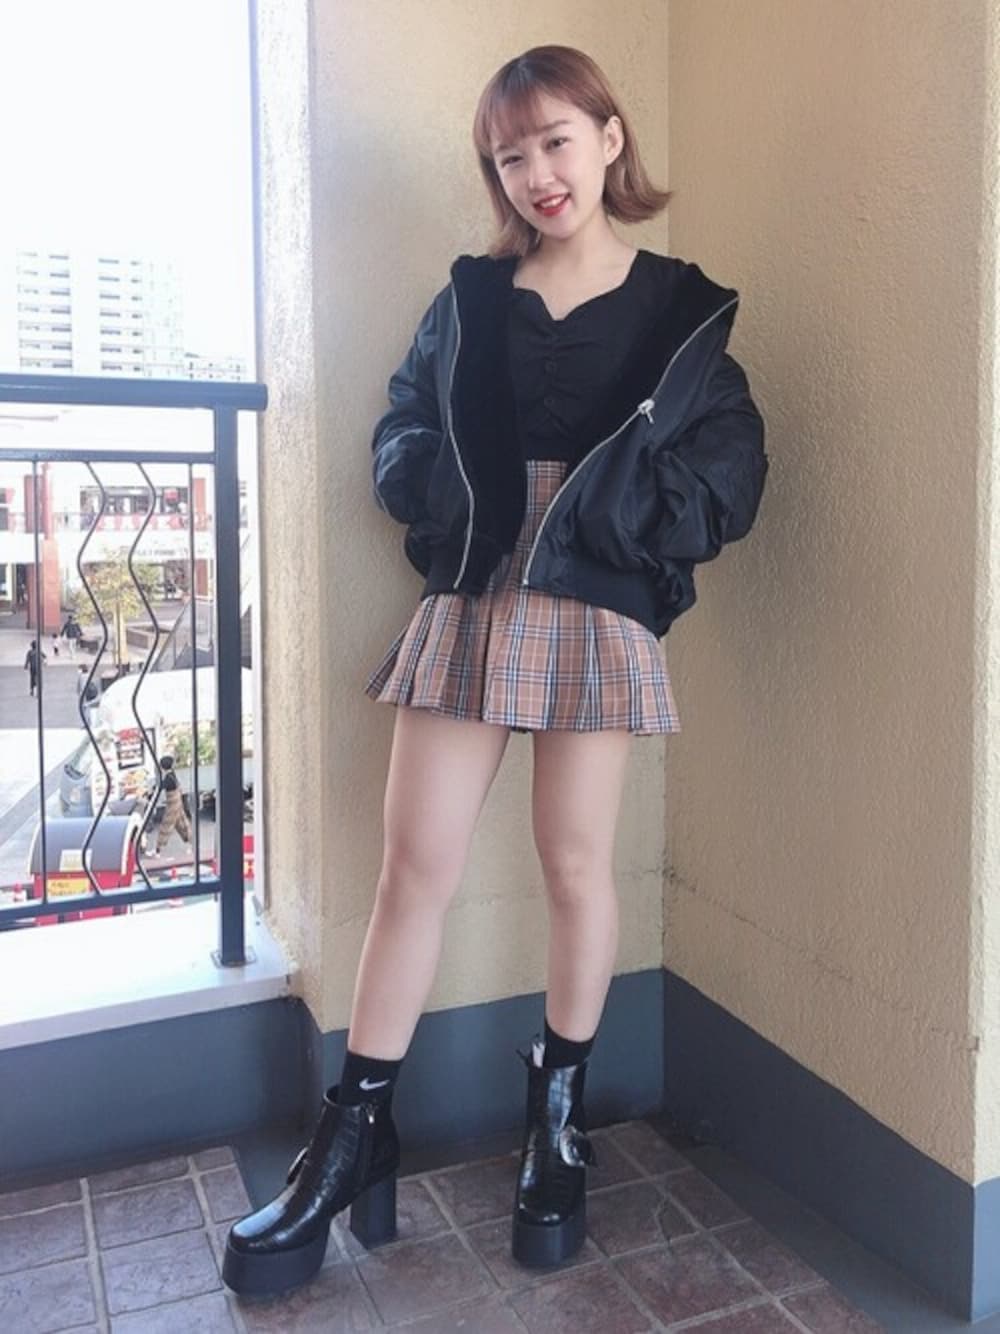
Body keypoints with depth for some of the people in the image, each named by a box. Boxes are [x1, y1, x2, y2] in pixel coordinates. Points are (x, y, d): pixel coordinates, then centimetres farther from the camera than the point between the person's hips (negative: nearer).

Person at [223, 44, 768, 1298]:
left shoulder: (681, 310, 7)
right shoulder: (468, 298, 13)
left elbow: (730, 467, 2)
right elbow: (397, 442, 11)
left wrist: (625, 509, -14)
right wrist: (461, 495, -8)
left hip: (599, 612, -1)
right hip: (468, 604, 2)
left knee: (575, 865, 5)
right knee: (414, 864, 0)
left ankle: (558, 1117, 27)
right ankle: (352, 1138, 13)